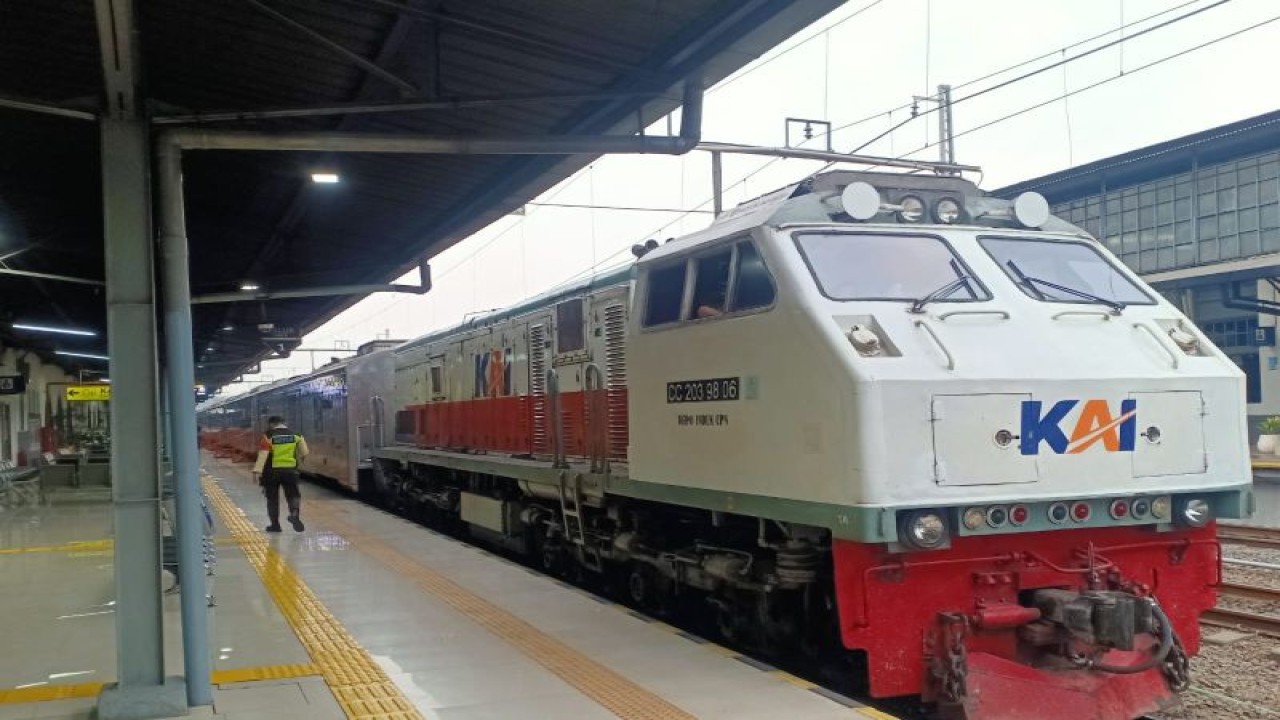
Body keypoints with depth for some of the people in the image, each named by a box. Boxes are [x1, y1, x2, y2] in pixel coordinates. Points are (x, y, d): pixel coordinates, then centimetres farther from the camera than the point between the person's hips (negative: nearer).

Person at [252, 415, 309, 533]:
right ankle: (295, 514, -19)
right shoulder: (295, 435, 5)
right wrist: (298, 461, 24)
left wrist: (257, 471, -18)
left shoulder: (268, 437, -4)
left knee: (272, 499, 12)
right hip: (290, 471, 1)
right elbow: (305, 453, 3)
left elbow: (262, 456, -14)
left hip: (272, 472, -1)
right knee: (293, 495, 9)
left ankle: (275, 524, 15)